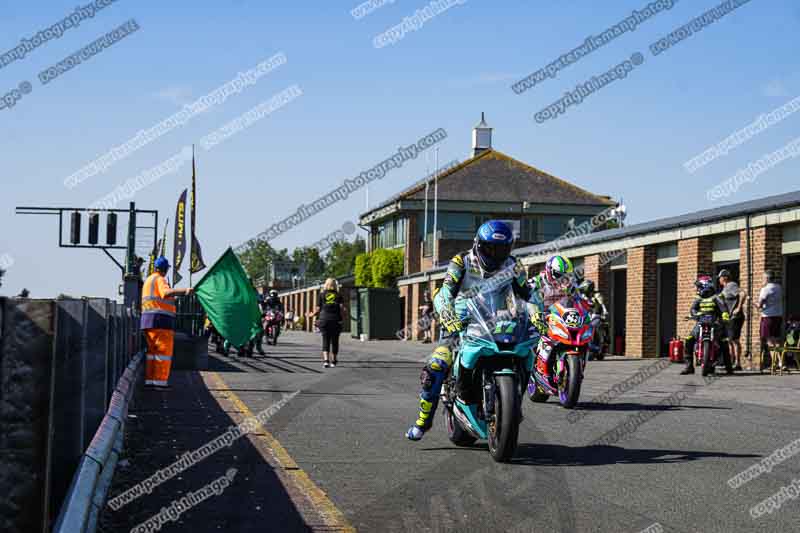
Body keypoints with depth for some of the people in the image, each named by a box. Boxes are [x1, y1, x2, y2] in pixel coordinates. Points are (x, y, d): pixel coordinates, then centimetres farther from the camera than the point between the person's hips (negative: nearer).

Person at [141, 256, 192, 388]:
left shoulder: (148, 280, 20)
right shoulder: (160, 280, -8)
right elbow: (166, 293, -30)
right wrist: (184, 291, -43)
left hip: (148, 321, 9)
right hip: (161, 320, -9)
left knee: (152, 351, 12)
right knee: (163, 351, -8)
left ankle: (149, 380, 9)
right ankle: (160, 381, -13)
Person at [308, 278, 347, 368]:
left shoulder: (322, 294, 6)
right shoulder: (338, 295, 7)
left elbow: (318, 309, 4)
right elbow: (342, 308, -5)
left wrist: (312, 315, 21)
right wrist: (343, 318, 8)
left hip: (324, 319, 0)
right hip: (336, 320, 0)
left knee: (325, 341, 0)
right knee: (335, 341, 9)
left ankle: (326, 360, -18)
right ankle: (333, 361, 13)